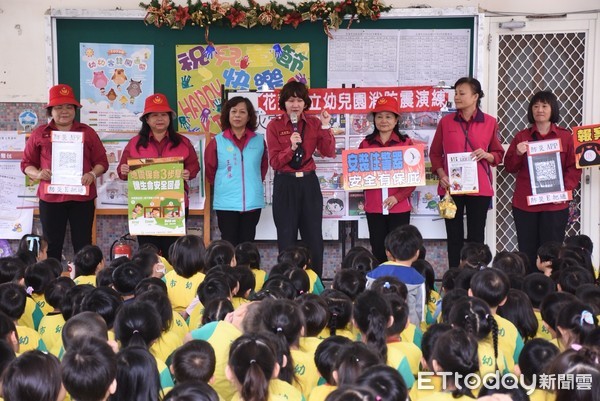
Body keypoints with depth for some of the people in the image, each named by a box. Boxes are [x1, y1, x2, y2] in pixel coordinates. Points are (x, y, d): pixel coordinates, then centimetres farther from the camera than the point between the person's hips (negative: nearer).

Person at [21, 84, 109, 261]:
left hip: (82, 197, 0)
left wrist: (92, 174, -12)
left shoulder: (87, 132, 10)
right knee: (52, 245, 2)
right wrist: (38, 174, -11)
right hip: (50, 198, 0)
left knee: (83, 245, 1)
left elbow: (102, 161, 9)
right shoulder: (39, 133, 9)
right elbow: (26, 164, 10)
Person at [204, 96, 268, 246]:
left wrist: (254, 183, 11)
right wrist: (223, 186, 11)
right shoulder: (217, 142, -1)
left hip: (253, 202, 2)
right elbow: (210, 170, 6)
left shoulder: (259, 141, 5)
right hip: (226, 203, -2)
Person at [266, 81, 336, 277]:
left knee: (314, 239, 4)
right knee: (287, 240, 4)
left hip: (309, 184, 2)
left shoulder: (314, 123, 5)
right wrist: (291, 148, -22)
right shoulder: (274, 126, -2)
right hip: (285, 185, -2)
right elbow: (275, 162, -7)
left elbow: (329, 153, -4)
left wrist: (325, 127, -14)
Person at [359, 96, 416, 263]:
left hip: (399, 206, -2)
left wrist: (397, 197, -12)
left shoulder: (406, 143, 2)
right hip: (374, 207, 2)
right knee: (378, 251, 5)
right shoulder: (366, 144, 8)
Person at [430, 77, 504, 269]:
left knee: (476, 236, 4)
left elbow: (498, 154, 9)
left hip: (479, 188, -1)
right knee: (454, 236, 5)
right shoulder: (446, 121, 4)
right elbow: (435, 153, 8)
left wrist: (486, 155, -13)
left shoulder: (490, 122, 2)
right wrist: (441, 175, -7)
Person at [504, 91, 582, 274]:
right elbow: (510, 167, 8)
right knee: (527, 252, 3)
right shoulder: (522, 137, 8)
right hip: (524, 204, 2)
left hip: (554, 205, -1)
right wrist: (518, 153, -12)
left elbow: (574, 168, 2)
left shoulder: (565, 136, 4)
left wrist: (565, 189, -12)